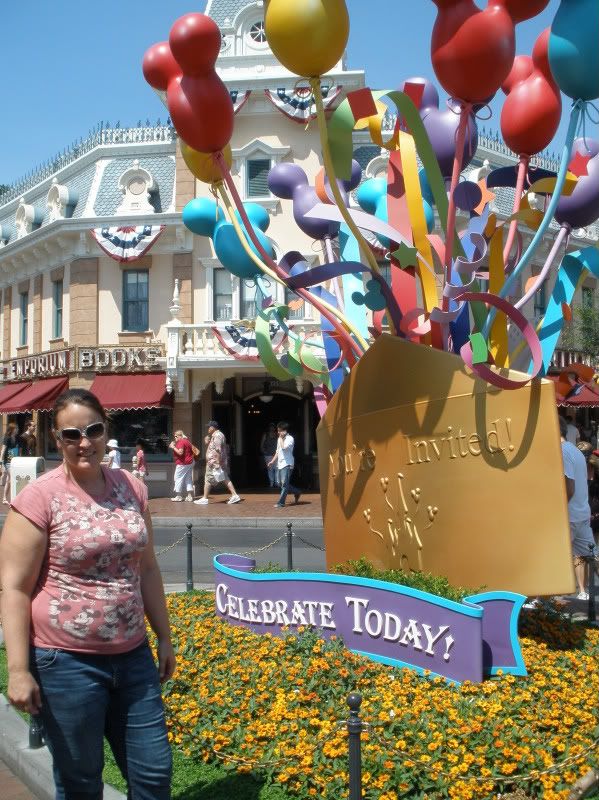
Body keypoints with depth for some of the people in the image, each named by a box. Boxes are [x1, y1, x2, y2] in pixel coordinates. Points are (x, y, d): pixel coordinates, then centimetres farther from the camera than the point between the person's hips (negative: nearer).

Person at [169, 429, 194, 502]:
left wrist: (173, 447, -14)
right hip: (189, 463, 9)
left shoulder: (181, 442, -15)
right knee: (188, 479, 9)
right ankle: (190, 496, 8)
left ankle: (179, 496, 1)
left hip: (182, 464, -9)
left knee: (178, 478, -1)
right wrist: (174, 447, 18)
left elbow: (180, 452, -24)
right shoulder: (187, 441, 15)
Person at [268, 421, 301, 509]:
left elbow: (284, 447, -25)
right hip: (280, 464, 9)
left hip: (287, 464, -9)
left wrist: (281, 438, -13)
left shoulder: (290, 438, -8)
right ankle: (297, 492, 25)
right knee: (280, 483, 9)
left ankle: (281, 502, -11)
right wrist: (272, 461, 17)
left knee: (284, 483, -11)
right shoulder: (279, 439, 17)